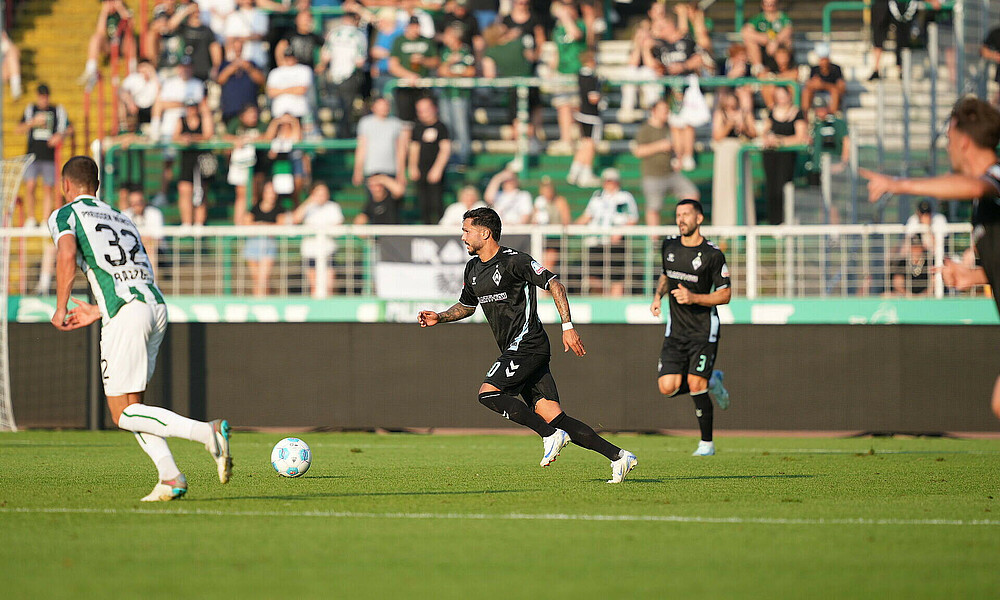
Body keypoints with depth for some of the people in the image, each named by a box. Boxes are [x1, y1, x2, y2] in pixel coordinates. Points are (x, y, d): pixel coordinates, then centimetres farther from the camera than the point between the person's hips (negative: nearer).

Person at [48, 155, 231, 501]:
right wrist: (97, 312, 34)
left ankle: (207, 433, -21)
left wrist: (61, 309, -3)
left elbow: (66, 256, -12)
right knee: (131, 407, 17)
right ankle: (170, 478, 2)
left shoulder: (64, 215, 9)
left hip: (125, 311, -7)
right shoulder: (121, 219, 30)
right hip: (157, 305, 7)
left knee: (124, 415, -4)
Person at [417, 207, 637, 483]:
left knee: (488, 393, -19)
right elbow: (466, 305, 32)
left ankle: (551, 435, -14)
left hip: (527, 344, -8)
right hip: (514, 350, 8)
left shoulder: (513, 261, -10)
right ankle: (618, 455, -3)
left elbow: (555, 285, -12)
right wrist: (439, 318, 15)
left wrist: (568, 326, -18)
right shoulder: (474, 268, 16)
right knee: (552, 416, -2)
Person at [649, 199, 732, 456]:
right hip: (675, 330, 5)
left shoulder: (713, 254, -10)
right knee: (668, 387, -8)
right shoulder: (669, 246, 6)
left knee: (696, 384, -11)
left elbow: (725, 295, -8)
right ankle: (712, 381, 22)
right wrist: (658, 295, 4)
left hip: (704, 329, -5)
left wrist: (693, 297, -21)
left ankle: (707, 442, 6)